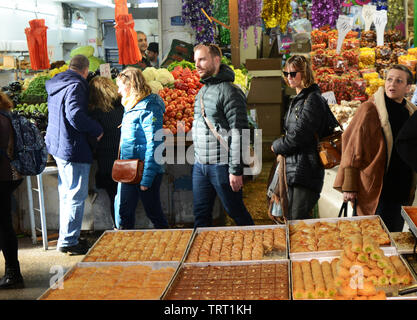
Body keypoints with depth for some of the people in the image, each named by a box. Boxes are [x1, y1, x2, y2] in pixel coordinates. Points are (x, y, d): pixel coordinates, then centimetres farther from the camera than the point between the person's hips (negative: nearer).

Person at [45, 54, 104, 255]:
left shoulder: (55, 85, 13)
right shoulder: (75, 86, -16)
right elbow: (75, 116, -27)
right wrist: (97, 130, -15)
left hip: (57, 146, 10)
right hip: (73, 148, -10)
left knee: (66, 194, 19)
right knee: (76, 196, -2)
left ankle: (66, 238, 29)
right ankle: (68, 242, 3)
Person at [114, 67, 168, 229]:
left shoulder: (148, 109, -16)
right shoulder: (130, 107, 12)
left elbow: (154, 145, -21)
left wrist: (147, 178, -22)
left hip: (144, 172, -9)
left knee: (153, 213, 5)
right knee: (122, 213, 11)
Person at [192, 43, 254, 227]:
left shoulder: (228, 91, -13)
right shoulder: (202, 91, 15)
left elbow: (239, 133, -17)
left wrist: (236, 170, -19)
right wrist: (198, 159, 18)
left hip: (221, 166, -8)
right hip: (199, 166, 8)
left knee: (236, 212, 5)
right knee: (201, 215, 11)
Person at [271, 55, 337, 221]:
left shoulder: (312, 100, -12)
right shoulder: (298, 99, 18)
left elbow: (298, 135, -17)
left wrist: (276, 146, 0)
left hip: (306, 170, -10)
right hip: (294, 169, 10)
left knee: (297, 220, -11)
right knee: (293, 218, 12)